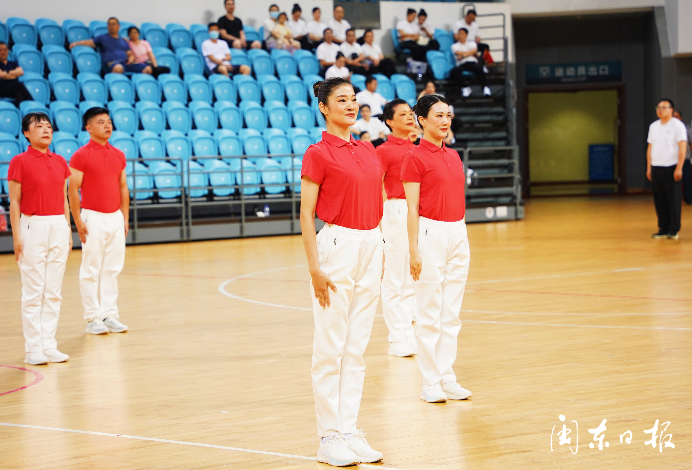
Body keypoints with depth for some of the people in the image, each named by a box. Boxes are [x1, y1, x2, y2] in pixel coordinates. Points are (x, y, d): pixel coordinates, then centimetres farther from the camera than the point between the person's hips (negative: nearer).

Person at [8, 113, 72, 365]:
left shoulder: (60, 162, 10)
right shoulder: (20, 162, -4)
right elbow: (15, 202, -5)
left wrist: (68, 230, 11)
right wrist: (17, 236, -10)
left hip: (59, 227, 5)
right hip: (33, 227, -5)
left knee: (54, 292, 7)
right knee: (33, 292, -3)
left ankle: (49, 345, 13)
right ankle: (33, 349, 3)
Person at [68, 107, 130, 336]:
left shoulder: (118, 155, 11)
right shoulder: (81, 156, -6)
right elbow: (73, 190, -8)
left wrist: (125, 217, 11)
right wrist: (78, 222, -12)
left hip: (115, 217, 5)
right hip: (93, 218, -5)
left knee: (112, 269, 7)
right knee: (91, 270, -1)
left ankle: (110, 315, 13)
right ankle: (93, 318, 4)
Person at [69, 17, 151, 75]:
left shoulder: (123, 41, 31)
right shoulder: (102, 38, 20)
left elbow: (131, 54, 28)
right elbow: (89, 42, 9)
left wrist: (131, 58, 3)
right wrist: (76, 43, -8)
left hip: (126, 63, 5)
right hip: (112, 64, -5)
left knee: (148, 69, -20)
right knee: (118, 68, -45)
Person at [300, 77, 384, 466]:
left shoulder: (367, 150, 12)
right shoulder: (318, 154, -7)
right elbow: (306, 214, -9)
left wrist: (379, 252, 15)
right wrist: (315, 268, -15)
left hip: (371, 247, 7)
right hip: (337, 245, -7)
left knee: (357, 347, 9)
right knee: (330, 348, -1)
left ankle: (350, 430, 15)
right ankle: (330, 438, 5)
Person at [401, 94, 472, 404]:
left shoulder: (453, 155, 13)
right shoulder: (414, 158, -8)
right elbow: (412, 208, -11)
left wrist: (462, 240, 17)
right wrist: (414, 251, -14)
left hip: (458, 233, 7)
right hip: (430, 233, -7)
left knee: (452, 314, 9)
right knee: (430, 314, -2)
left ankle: (447, 378, 15)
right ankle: (430, 383, 5)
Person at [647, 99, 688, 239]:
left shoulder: (677, 125, -3)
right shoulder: (653, 126, 14)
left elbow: (682, 147, -8)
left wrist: (679, 168, -14)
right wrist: (649, 168, 13)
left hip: (671, 168, -5)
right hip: (656, 168, 5)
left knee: (674, 200, -3)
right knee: (659, 200, 6)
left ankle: (673, 230, 2)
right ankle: (663, 229, 12)